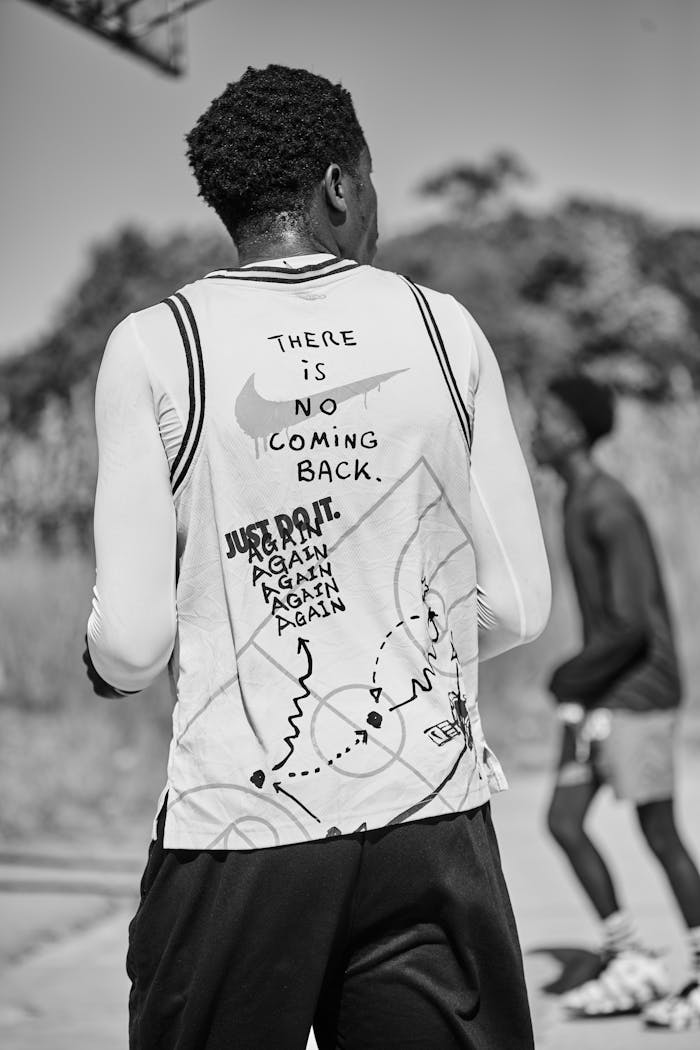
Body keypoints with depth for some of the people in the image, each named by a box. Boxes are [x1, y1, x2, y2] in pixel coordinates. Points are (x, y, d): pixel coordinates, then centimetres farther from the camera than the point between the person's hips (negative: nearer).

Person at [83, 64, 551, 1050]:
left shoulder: (155, 347, -3)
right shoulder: (443, 326, 3)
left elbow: (131, 643, -6)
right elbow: (518, 607, 5)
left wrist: (106, 663, 18)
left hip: (239, 827, -1)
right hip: (435, 821, 2)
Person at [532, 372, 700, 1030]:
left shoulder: (611, 511, -20)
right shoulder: (575, 502, 11)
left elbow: (631, 622, -25)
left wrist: (575, 674, -13)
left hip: (638, 692, -9)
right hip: (598, 694, 9)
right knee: (563, 822, 4)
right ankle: (629, 963, 13)